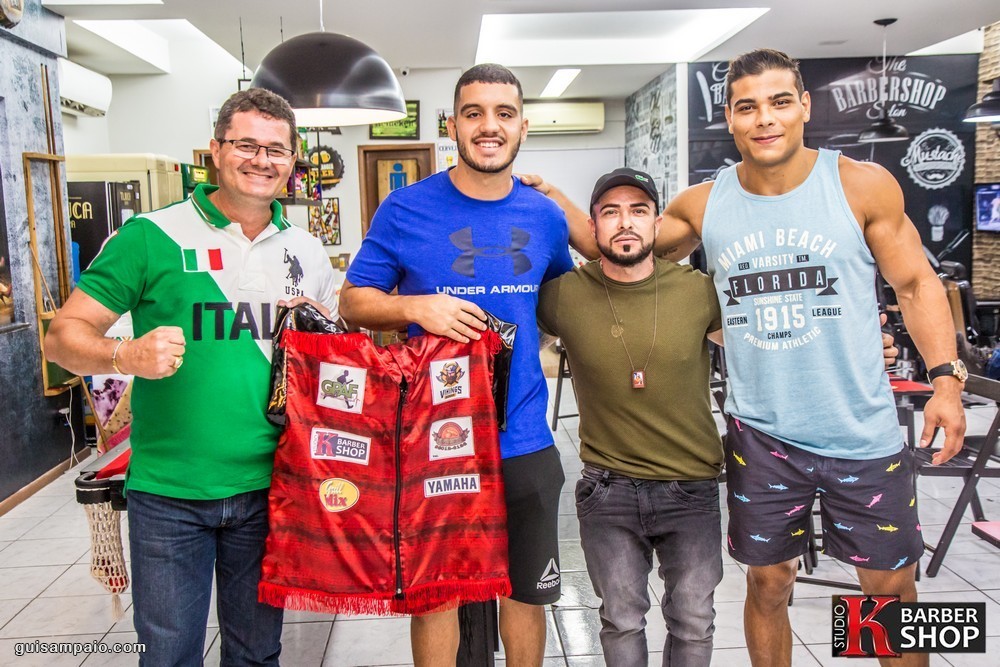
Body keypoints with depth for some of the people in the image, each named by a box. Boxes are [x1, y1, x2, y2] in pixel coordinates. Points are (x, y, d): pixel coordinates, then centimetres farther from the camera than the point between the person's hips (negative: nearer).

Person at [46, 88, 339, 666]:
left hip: (268, 487, 4)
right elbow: (65, 334, -5)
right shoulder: (152, 237, -5)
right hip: (168, 492, -3)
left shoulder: (307, 251, 8)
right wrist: (125, 355, -25)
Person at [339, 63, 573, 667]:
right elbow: (353, 301, -1)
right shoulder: (406, 209, -5)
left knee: (527, 588, 17)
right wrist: (417, 307, -18)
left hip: (524, 437, 3)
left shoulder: (545, 217, 4)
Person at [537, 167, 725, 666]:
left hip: (691, 488, 1)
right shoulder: (564, 295, -9)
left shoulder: (698, 290, -6)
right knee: (621, 620, 8)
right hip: (609, 489, -1)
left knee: (693, 621, 10)